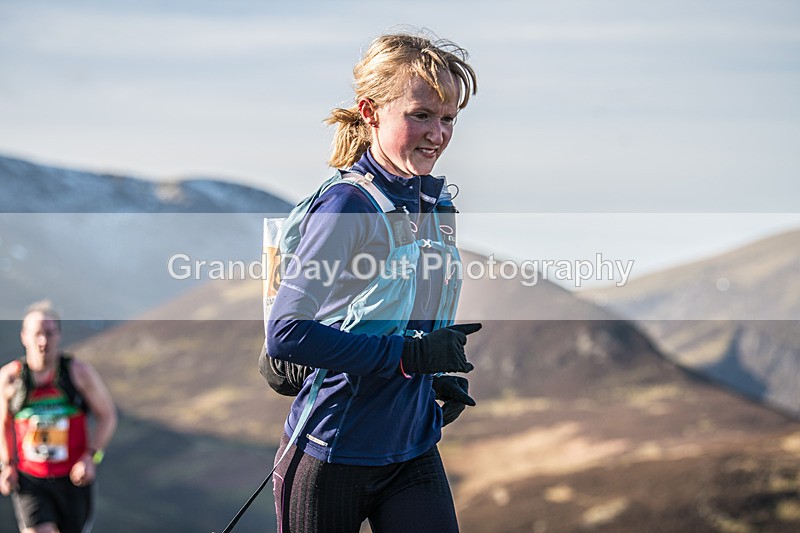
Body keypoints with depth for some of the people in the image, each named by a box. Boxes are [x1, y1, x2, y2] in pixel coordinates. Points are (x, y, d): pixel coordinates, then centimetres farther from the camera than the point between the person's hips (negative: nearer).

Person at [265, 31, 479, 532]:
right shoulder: (347, 204, -16)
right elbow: (287, 332, -24)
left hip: (414, 452, 6)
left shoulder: (439, 207, 7)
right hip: (331, 458, -6)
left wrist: (441, 377, 3)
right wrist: (410, 356, -25)